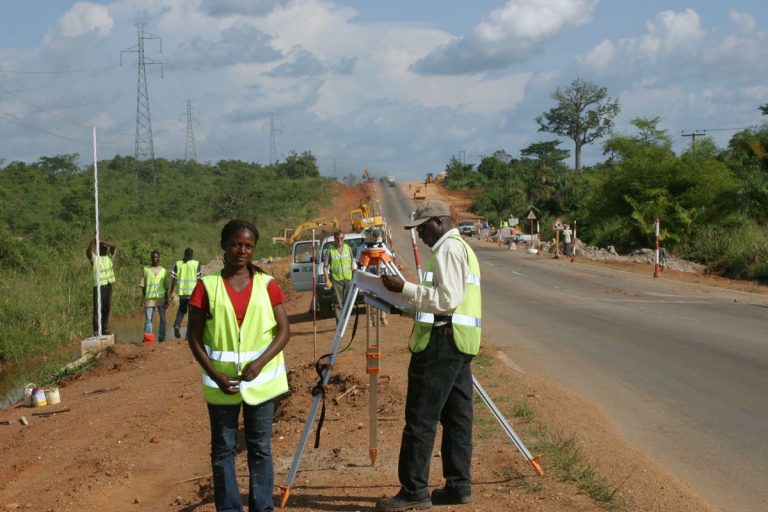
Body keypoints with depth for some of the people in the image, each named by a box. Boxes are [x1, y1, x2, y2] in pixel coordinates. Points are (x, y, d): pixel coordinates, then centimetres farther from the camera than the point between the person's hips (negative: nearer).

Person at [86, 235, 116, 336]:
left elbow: (114, 246, -4)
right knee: (97, 309, -7)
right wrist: (93, 239, -35)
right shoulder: (94, 257, -1)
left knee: (107, 308, 8)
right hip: (98, 285, -5)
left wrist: (101, 241, -14)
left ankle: (105, 328, 16)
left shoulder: (109, 256, 11)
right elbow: (88, 251, -21)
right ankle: (96, 330, -6)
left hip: (108, 285, 5)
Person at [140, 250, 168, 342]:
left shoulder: (163, 271, 11)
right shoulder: (146, 270, 8)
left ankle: (161, 337, 8)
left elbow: (166, 287, 10)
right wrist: (143, 297, -2)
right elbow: (143, 285, 7)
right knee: (148, 319, -3)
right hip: (149, 298, -1)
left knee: (163, 319, 2)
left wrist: (167, 299, 4)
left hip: (161, 297, 1)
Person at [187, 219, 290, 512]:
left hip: (261, 380, 1)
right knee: (223, 450, 6)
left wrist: (260, 362, -15)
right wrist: (216, 375, -13)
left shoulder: (266, 284, 0)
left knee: (260, 448, 7)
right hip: (221, 382, -1)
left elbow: (283, 330, 1)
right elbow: (194, 337, -2)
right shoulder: (207, 286, -3)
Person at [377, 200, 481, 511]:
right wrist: (408, 293, 19)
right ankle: (458, 485, 13)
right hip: (461, 342, 11)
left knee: (420, 419, -8)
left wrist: (405, 288, -15)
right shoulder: (463, 248, 21)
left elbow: (448, 299, -19)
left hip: (442, 340, -11)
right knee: (457, 416, 10)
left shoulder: (448, 249, -11)